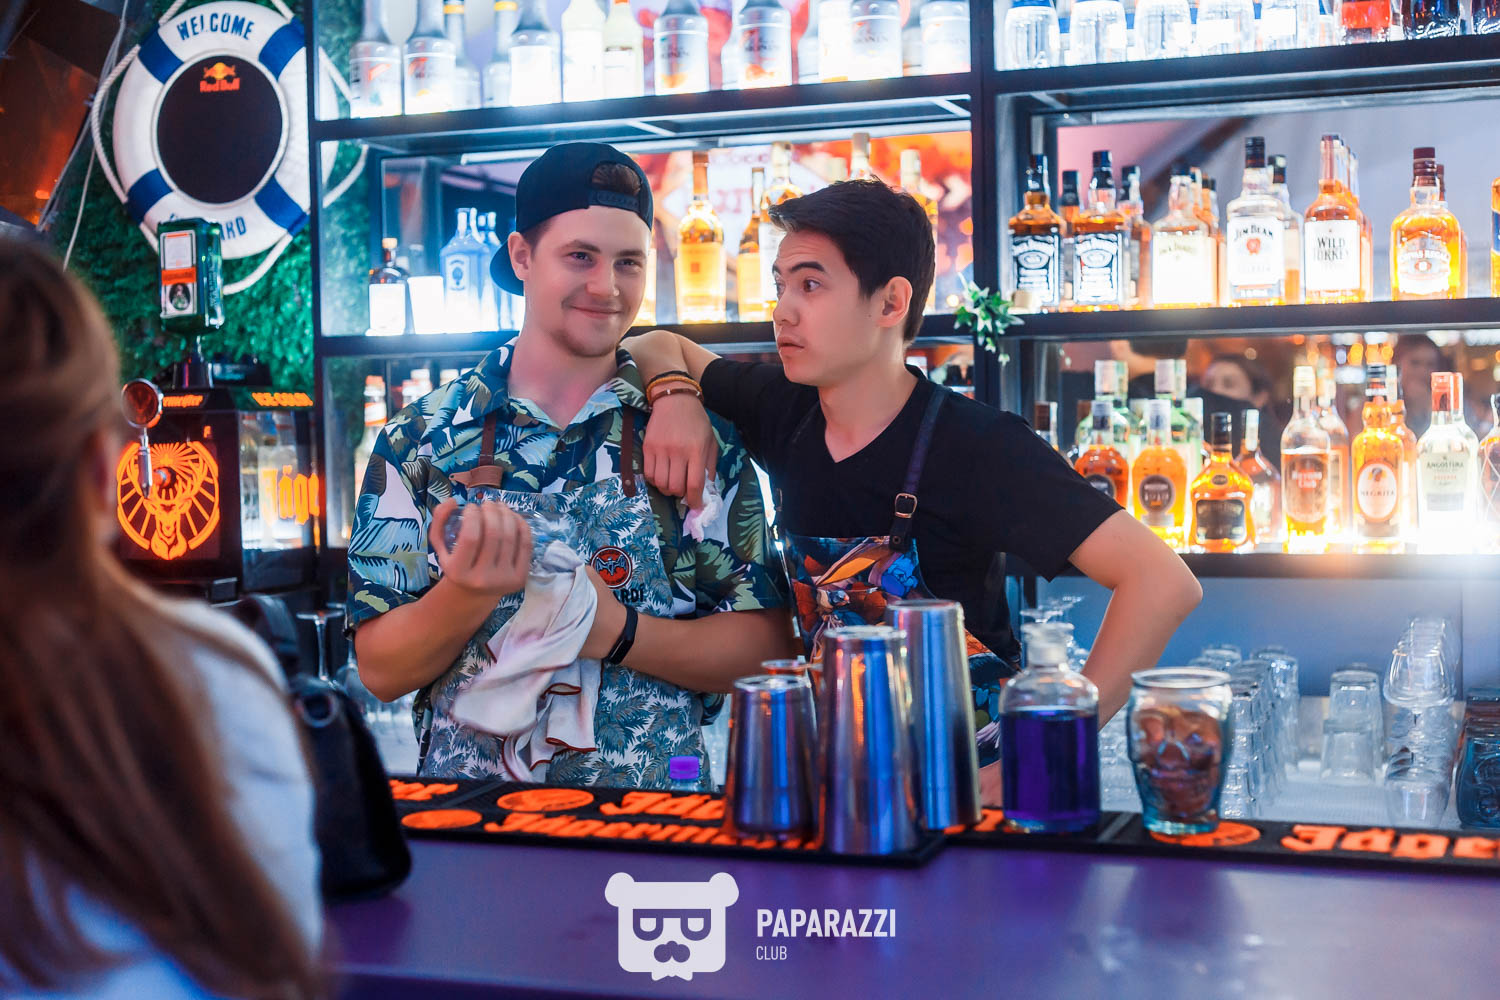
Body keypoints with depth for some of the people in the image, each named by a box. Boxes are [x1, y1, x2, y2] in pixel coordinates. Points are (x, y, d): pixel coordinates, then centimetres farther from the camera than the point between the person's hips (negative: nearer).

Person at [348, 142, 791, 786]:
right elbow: (379, 670, 2)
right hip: (470, 817, 0)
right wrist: (468, 595, -17)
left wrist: (618, 632, -14)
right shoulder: (421, 440, 5)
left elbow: (766, 647, 1)